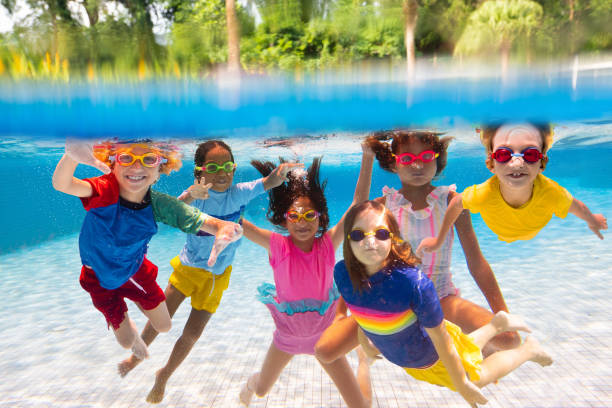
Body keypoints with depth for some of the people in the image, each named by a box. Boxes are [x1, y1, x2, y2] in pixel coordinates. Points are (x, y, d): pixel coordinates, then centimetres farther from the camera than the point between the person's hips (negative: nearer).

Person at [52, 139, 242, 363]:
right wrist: (71, 155, -76)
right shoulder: (104, 191, -33)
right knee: (126, 340, 13)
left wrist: (224, 228, -59)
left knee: (163, 326, 17)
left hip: (135, 270, 2)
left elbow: (203, 221, -34)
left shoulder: (158, 204, -27)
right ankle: (129, 328, 51)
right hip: (100, 277, -2)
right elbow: (62, 185, -52)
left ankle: (136, 300, 47)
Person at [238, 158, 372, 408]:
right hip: (287, 334, 1)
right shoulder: (277, 246, -22)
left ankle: (364, 361, 37)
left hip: (323, 334, 0)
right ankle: (251, 382, 62)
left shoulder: (328, 244, -20)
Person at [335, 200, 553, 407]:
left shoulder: (413, 282, -41)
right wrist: (363, 338, 12)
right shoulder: (342, 273, -27)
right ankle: (496, 325, 47)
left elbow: (440, 338, -27)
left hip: (435, 356, -5)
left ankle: (529, 349, 46)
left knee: (476, 379, 24)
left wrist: (462, 384, -13)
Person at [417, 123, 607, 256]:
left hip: (535, 235, 1)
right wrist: (439, 240, -13)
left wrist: (592, 220, 4)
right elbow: (457, 203, -24)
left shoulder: (552, 194, -43)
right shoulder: (483, 195, -47)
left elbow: (577, 207, -19)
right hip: (500, 237, -1)